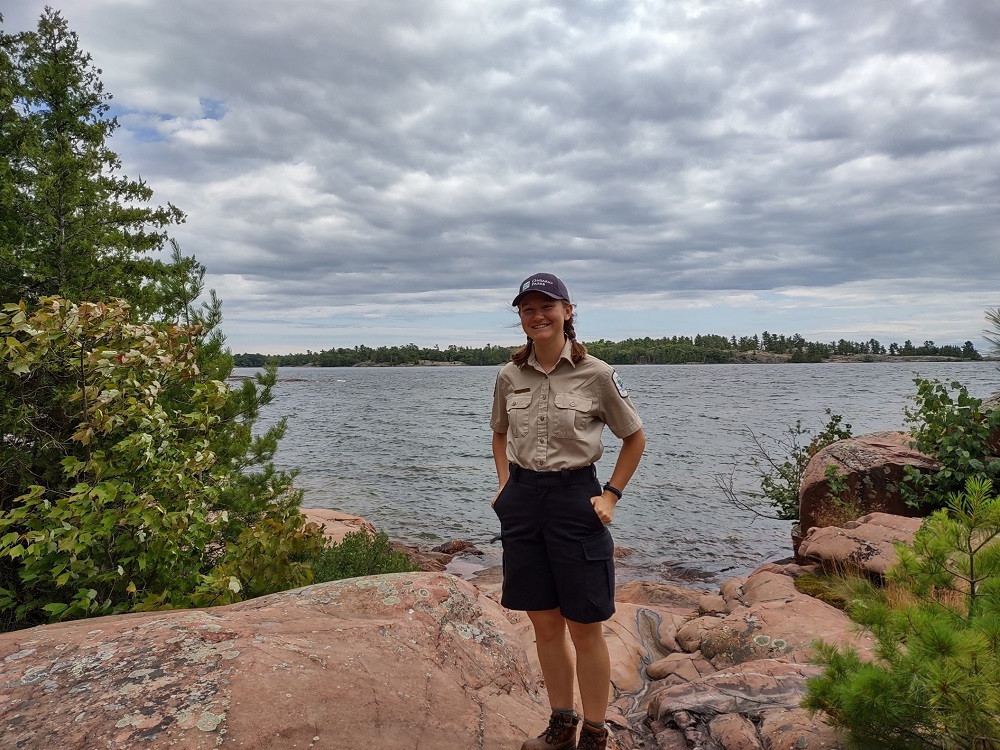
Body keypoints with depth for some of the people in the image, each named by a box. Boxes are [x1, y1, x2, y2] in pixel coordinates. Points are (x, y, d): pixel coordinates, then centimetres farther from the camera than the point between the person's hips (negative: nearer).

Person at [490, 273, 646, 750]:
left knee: (585, 628, 7)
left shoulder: (596, 374, -9)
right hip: (522, 501, 4)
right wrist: (505, 485, 7)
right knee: (544, 624, 15)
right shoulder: (509, 376, 2)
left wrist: (611, 495, -4)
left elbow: (635, 438, 3)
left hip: (574, 499, -4)